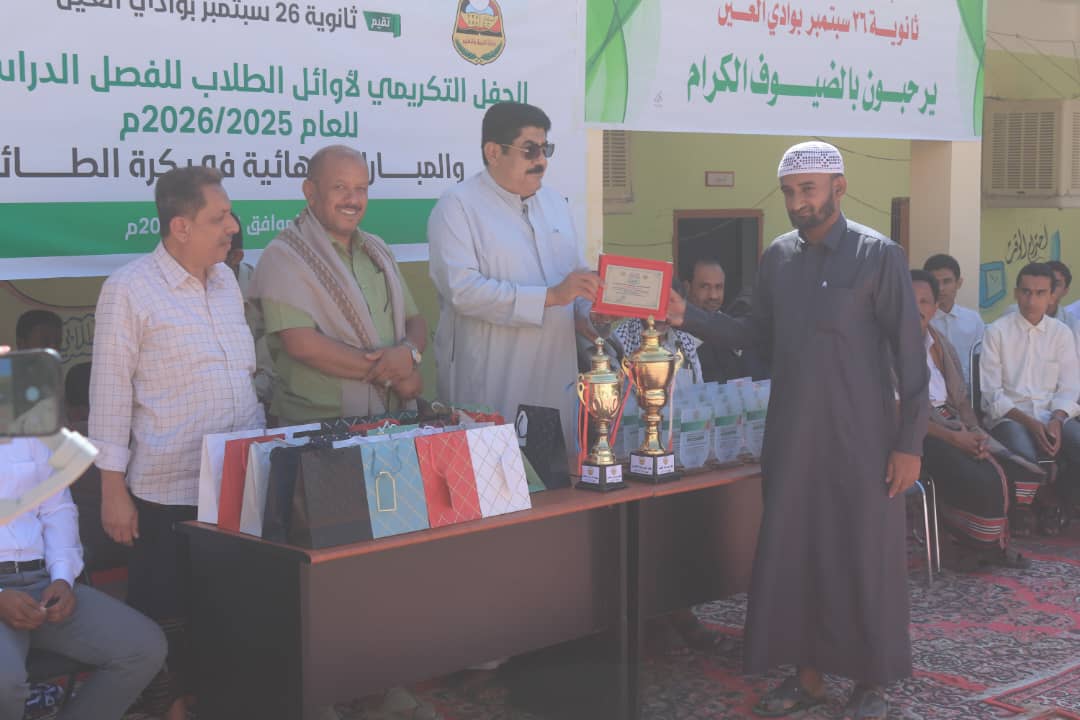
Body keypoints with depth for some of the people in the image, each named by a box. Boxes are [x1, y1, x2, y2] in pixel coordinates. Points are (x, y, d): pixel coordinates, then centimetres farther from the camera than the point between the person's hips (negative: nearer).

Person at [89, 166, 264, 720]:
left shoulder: (226, 279, 10)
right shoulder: (128, 290, -10)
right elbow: (110, 393, -9)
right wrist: (113, 490, -10)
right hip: (168, 489, -6)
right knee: (167, 613, 5)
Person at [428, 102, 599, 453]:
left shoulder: (555, 203, 16)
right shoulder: (457, 207, -6)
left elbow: (579, 274, 23)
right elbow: (462, 289, -19)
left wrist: (587, 313, 0)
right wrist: (551, 296, -21)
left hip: (556, 380, 6)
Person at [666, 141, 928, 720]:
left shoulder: (879, 256, -8)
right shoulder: (777, 257, 8)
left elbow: (910, 354, -8)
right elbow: (758, 335, 13)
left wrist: (910, 442, -11)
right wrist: (688, 318, 0)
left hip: (860, 437, -5)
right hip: (791, 434, 5)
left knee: (864, 555, 3)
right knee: (792, 551, 9)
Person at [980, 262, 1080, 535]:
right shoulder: (997, 331, -1)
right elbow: (992, 392, -5)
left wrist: (1056, 421, -15)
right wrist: (1030, 423, -17)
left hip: (1052, 416, 3)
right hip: (1009, 416, -3)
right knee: (1024, 455, -35)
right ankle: (1048, 501, -2)